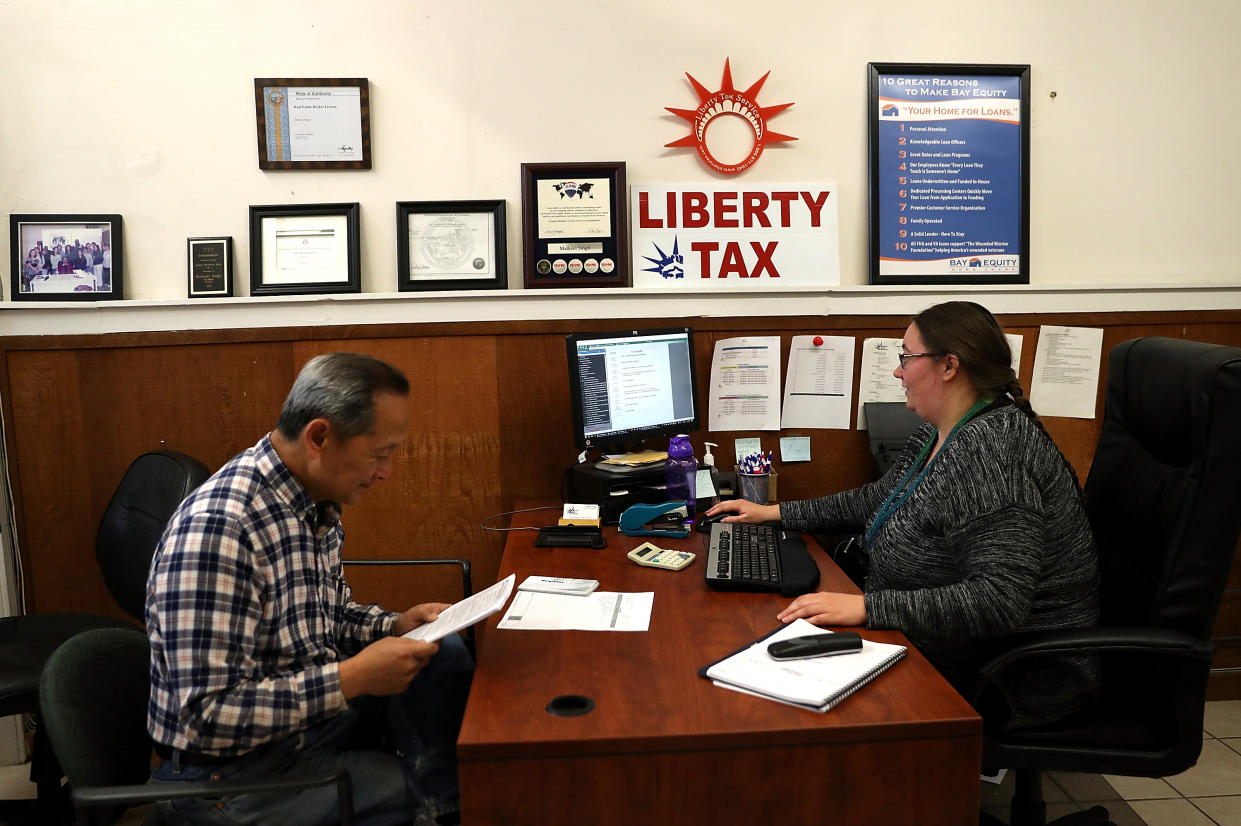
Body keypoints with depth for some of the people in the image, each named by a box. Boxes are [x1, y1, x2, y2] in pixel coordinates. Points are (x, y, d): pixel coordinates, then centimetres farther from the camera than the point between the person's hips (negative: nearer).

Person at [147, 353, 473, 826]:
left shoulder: (316, 502, -2)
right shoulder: (216, 529, -30)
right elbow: (207, 717, -30)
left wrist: (394, 626, -3)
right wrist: (354, 677, -29)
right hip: (232, 769, -8)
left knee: (446, 658, -4)